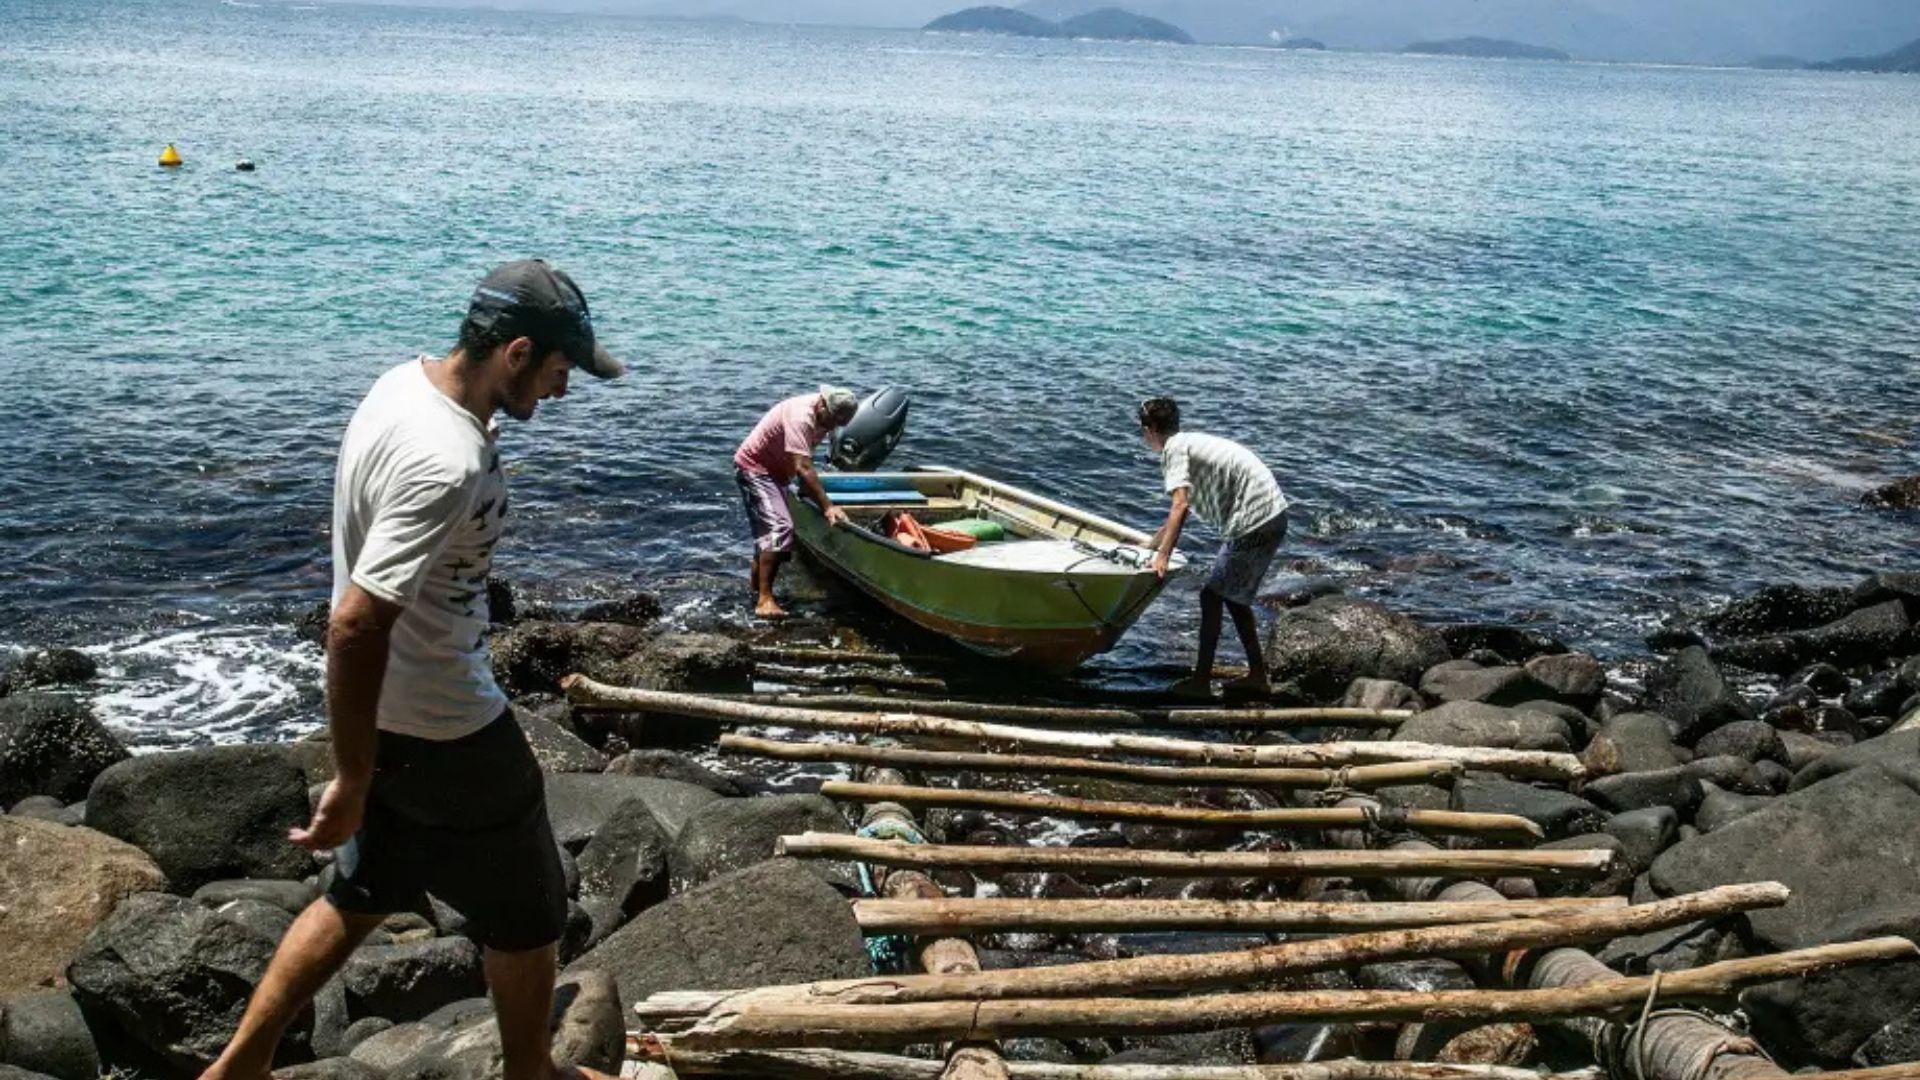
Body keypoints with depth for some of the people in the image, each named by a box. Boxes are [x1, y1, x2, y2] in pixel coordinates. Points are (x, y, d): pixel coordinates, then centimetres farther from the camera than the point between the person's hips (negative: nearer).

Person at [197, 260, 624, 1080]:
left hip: (386, 711, 9)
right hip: (445, 731, -9)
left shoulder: (407, 382, -2)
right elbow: (355, 626, -32)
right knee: (525, 917, 14)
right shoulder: (446, 465, -32)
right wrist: (353, 781, -23)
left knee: (362, 896, 26)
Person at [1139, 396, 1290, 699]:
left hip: (1253, 523, -9)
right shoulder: (1191, 443, 22)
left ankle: (1201, 680, 3)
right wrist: (1146, 547, 38)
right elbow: (1178, 514, 31)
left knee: (1212, 595, -1)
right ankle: (1258, 677, 22)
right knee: (1234, 595, 18)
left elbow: (1180, 506, -23)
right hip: (1274, 516, 9)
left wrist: (1163, 555, -27)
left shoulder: (1174, 448, -7)